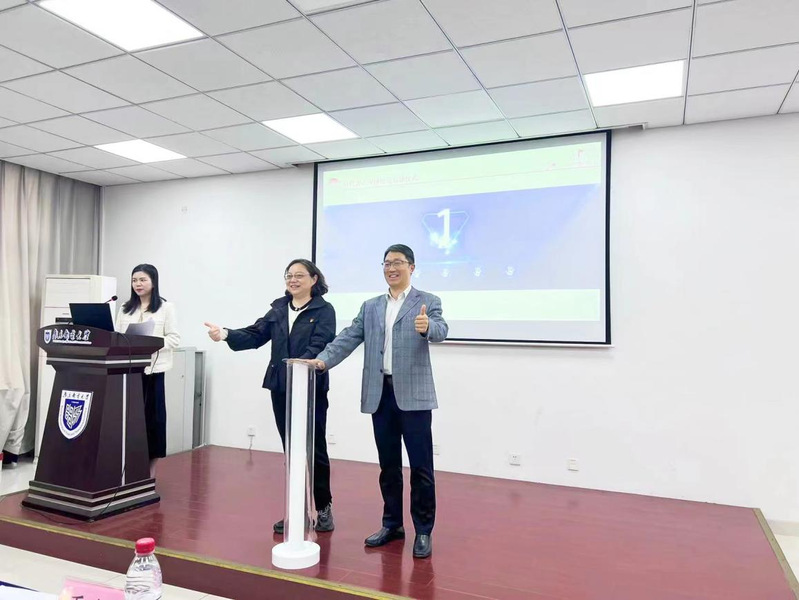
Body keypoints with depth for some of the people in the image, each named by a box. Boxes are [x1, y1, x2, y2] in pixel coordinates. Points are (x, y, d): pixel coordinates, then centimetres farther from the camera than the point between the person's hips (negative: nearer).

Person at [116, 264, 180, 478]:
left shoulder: (166, 307, 1)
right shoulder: (125, 309, 15)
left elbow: (174, 339, -4)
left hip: (152, 369, -3)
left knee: (152, 417, 2)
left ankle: (150, 472, 12)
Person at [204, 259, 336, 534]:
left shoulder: (324, 310, -4)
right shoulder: (279, 309, 12)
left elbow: (320, 347, -16)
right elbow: (255, 335, 3)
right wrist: (226, 334, -14)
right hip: (281, 389, 5)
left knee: (315, 450, 4)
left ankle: (323, 508, 22)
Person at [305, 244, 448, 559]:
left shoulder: (428, 302, 2)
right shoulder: (370, 307, 14)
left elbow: (441, 330, -16)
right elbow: (349, 338, 6)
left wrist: (427, 327, -39)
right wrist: (323, 359, -10)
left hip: (413, 394, -4)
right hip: (380, 394, 4)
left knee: (421, 466, 2)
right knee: (388, 465, 14)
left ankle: (423, 531, 16)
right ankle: (392, 524, 28)